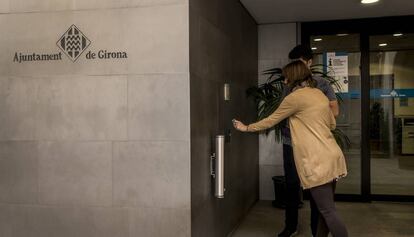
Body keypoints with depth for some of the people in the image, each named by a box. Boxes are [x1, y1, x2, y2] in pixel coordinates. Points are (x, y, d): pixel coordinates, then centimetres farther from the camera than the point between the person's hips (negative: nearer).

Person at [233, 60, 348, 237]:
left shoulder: (295, 97, -8)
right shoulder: (319, 94, 15)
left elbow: (270, 121, 2)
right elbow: (332, 124, 23)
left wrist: (246, 128, 14)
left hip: (318, 162, -8)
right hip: (331, 157, 8)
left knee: (328, 211, -4)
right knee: (324, 208, 14)